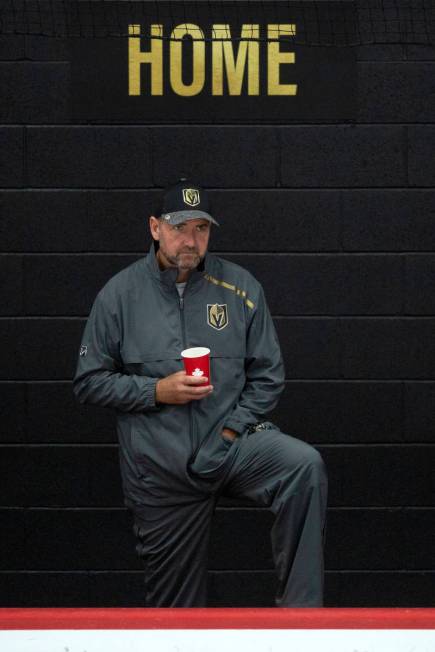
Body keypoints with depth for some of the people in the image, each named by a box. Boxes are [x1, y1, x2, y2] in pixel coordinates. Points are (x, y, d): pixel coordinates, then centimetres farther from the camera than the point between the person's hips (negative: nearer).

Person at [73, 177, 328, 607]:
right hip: (158, 468, 0)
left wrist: (232, 430, -9)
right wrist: (157, 391, -11)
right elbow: (89, 382, 2)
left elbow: (268, 376, 6)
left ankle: (299, 611, -26)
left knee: (305, 466, -30)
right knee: (175, 602, 5)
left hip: (231, 443, 0)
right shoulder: (119, 295, 0)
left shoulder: (239, 287, 2)